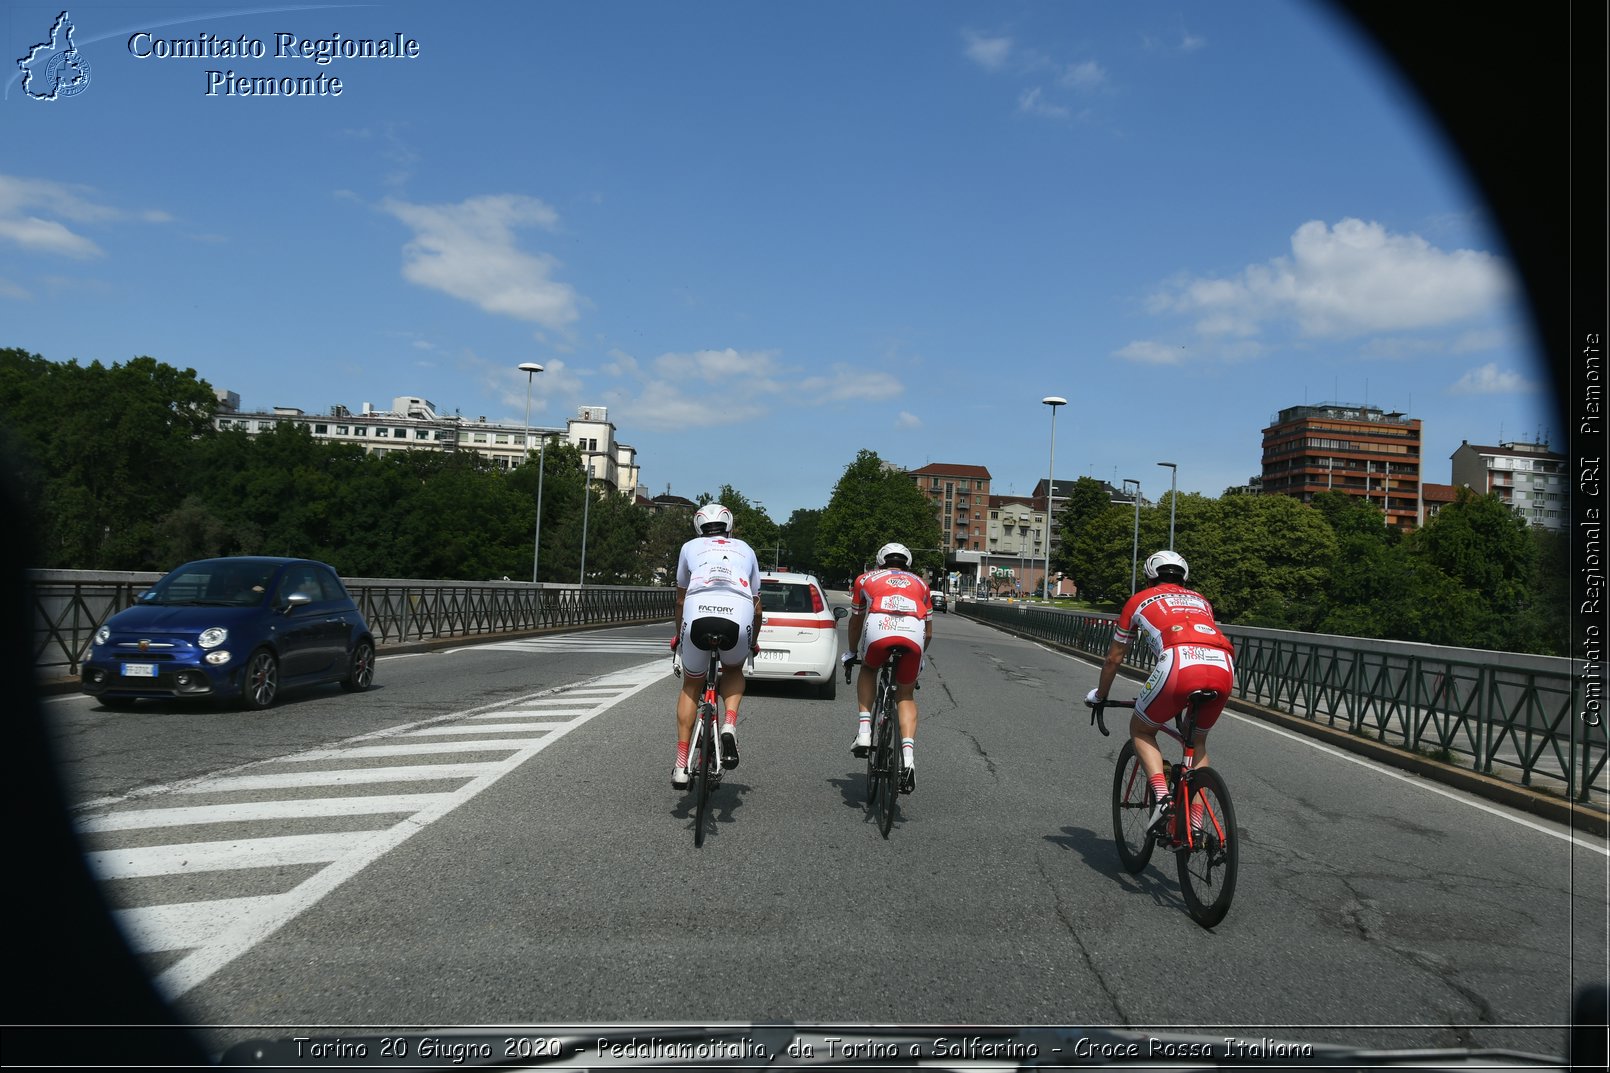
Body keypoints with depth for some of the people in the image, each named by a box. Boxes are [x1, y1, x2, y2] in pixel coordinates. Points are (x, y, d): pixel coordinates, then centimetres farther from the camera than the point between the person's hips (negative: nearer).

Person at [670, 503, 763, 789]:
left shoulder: (690, 547, 28)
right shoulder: (745, 550, 31)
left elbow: (680, 600, 36)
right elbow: (756, 605, 34)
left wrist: (678, 636, 51)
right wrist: (753, 642, 50)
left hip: (698, 615, 0)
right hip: (738, 617, 0)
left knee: (691, 686, 23)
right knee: (734, 670, 32)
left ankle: (681, 766, 17)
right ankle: (730, 725, 6)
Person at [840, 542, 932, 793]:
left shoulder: (866, 579, 34)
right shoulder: (919, 583, 37)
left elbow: (855, 622, 43)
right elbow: (929, 632, 39)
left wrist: (852, 652, 58)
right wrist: (919, 657, 56)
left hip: (878, 627, -1)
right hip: (913, 633, 1)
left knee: (868, 670, 31)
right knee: (906, 696, 18)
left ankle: (864, 730, 16)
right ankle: (908, 756, 0)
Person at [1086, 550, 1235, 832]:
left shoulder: (1140, 600, 27)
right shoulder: (1200, 601, 36)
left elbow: (1114, 658, 33)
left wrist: (1099, 696, 48)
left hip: (1180, 663, -4)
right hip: (1223, 668, 4)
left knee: (1140, 730, 21)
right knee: (1197, 741, 27)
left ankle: (1161, 795, 0)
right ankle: (1196, 823, 21)